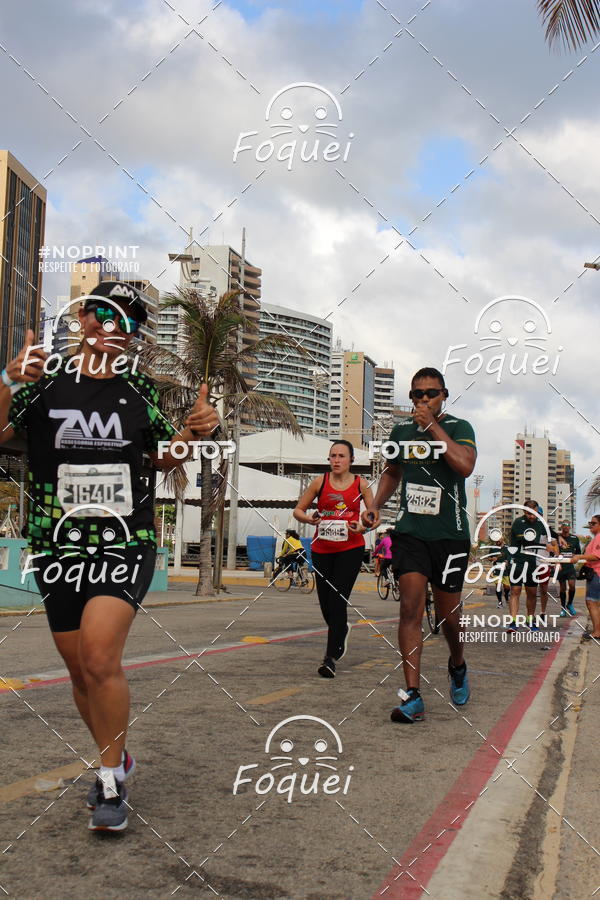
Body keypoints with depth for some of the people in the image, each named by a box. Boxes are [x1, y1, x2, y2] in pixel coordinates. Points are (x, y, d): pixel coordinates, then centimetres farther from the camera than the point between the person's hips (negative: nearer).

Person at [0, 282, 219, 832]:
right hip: (57, 548, 2)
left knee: (100, 659, -19)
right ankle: (117, 760, 35)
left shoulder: (139, 391, 7)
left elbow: (162, 458, 19)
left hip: (127, 544, -1)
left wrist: (194, 431, -1)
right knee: (80, 671, 11)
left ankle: (111, 785, -2)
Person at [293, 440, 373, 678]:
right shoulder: (319, 482, 0)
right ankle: (340, 632, 41)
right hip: (322, 549, 2)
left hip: (351, 549, -2)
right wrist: (309, 519, -16)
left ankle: (331, 657, -8)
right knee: (325, 603, 8)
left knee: (338, 601, -12)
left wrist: (362, 526, -16)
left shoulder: (361, 484, -1)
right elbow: (298, 510, 5)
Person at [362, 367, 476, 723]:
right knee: (411, 609, -11)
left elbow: (465, 466, -25)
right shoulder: (401, 430, 9)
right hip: (410, 531, 2)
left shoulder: (458, 427, -5)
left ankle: (458, 667, 40)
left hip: (450, 534, -2)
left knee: (448, 615, 8)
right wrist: (376, 504, 9)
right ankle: (413, 697, -9)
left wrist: (433, 425, -20)